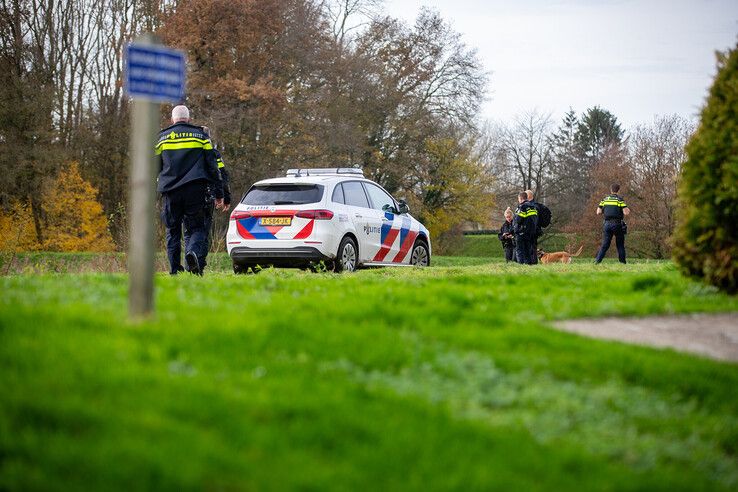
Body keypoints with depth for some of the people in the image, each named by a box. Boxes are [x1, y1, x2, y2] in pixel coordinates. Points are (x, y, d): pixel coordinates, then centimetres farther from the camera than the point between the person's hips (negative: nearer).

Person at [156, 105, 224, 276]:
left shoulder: (162, 137, 11)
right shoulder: (200, 135, 10)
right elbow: (212, 166, 7)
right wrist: (219, 194, 9)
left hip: (170, 192, 1)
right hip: (195, 190, -1)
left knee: (173, 231, 9)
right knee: (197, 227, 4)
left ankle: (175, 271, 3)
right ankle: (194, 251, -26)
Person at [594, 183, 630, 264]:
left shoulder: (605, 199, 7)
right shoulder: (620, 199, -4)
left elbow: (598, 212, 6)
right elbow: (626, 212, -11)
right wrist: (627, 210, 11)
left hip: (607, 224, 3)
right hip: (617, 224, -3)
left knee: (605, 245, 5)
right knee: (620, 245, 9)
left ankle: (597, 261, -6)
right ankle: (622, 263, 8)